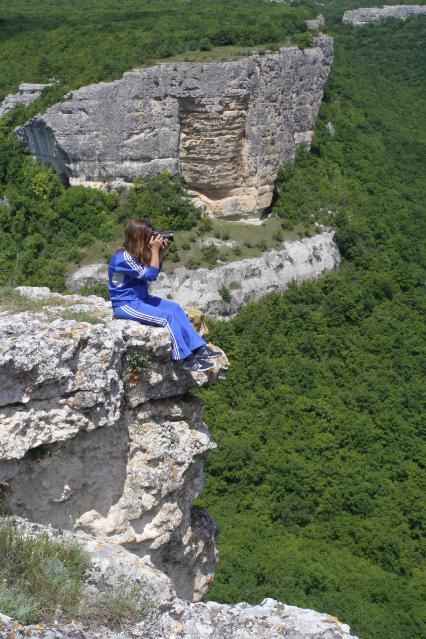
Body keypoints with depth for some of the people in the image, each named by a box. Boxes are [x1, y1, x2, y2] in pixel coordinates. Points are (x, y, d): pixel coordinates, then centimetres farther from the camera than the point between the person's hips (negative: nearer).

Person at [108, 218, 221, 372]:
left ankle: (199, 348, -3)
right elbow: (150, 275, -22)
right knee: (168, 317, -21)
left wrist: (161, 252, 2)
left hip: (139, 299, 10)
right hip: (126, 305, -10)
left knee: (175, 308, 0)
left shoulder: (134, 254, 7)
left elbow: (154, 270, 17)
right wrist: (154, 250, -16)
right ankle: (186, 359, -14)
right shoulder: (124, 257, -22)